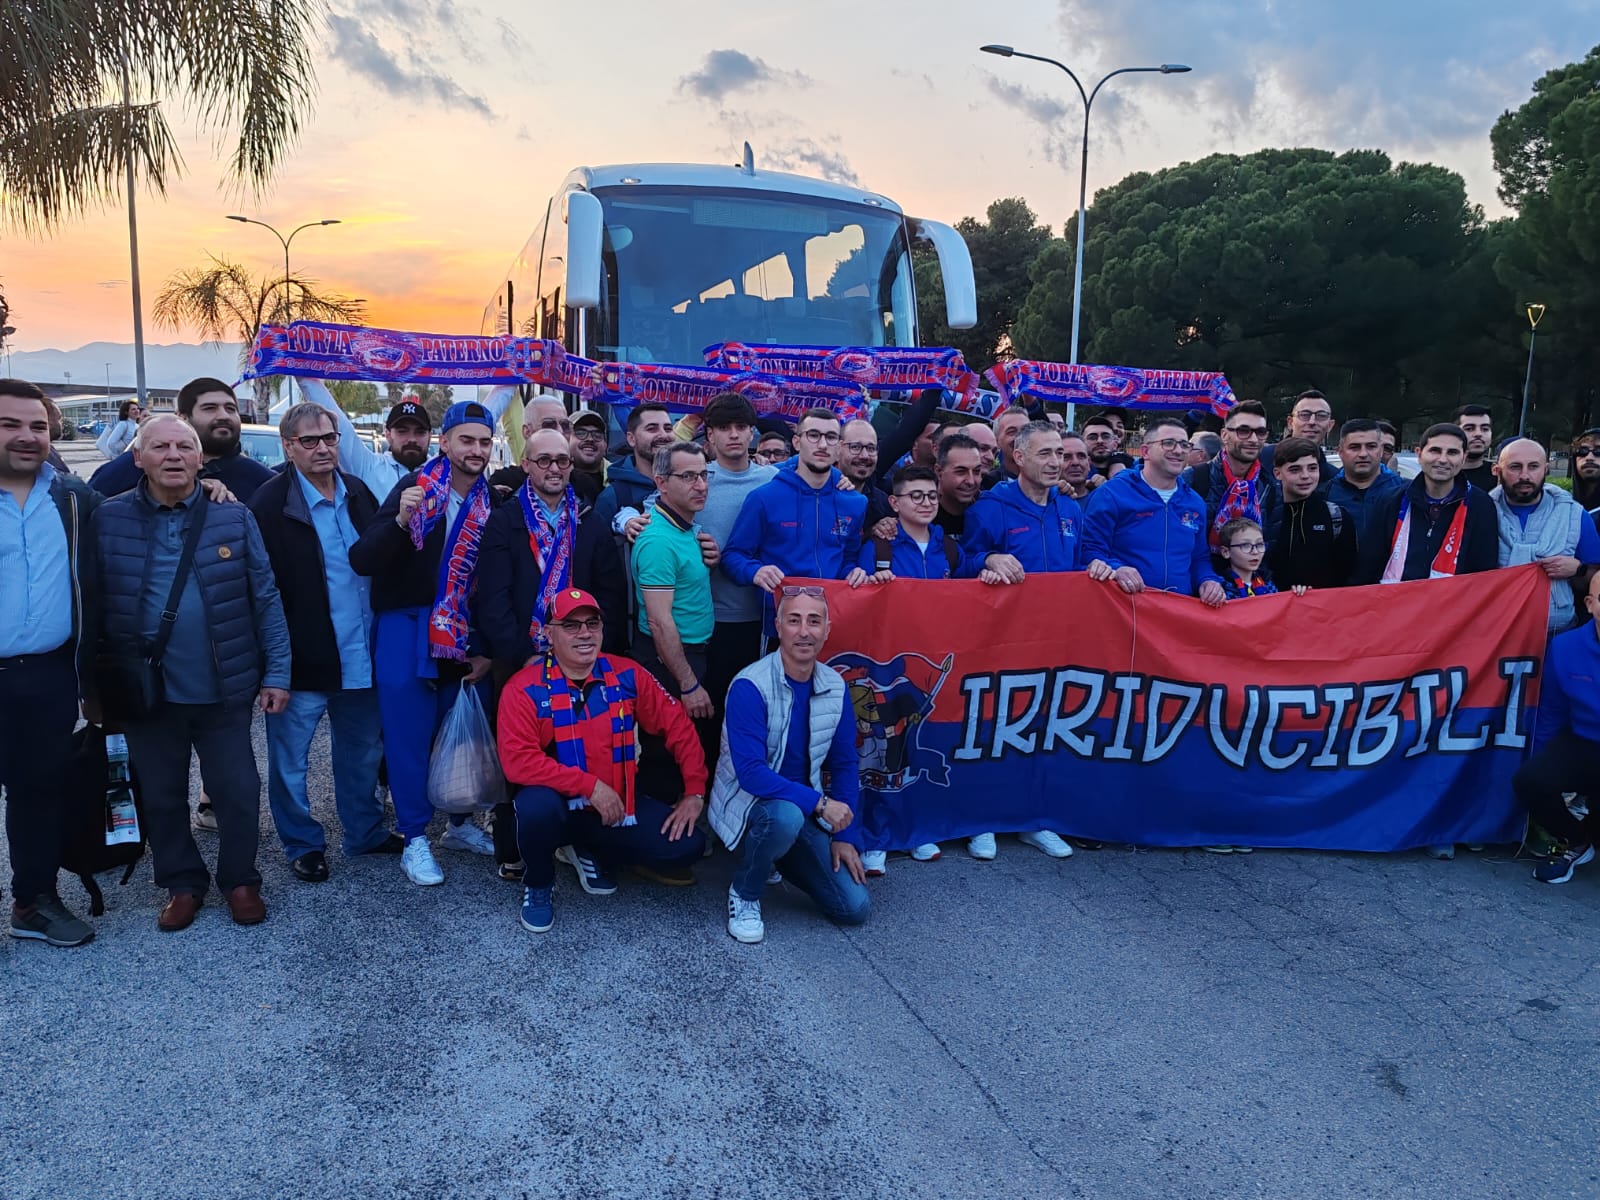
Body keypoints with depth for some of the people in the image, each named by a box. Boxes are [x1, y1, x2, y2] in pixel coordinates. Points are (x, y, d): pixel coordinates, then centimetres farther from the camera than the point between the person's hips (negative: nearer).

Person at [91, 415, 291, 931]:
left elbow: (266, 599, -1)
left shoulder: (234, 517, -2)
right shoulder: (108, 519, -2)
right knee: (162, 797, 14)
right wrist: (97, 681, 0)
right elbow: (93, 604, 2)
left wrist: (276, 673, -4)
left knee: (237, 792, 9)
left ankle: (240, 880, 30)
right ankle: (183, 884, 33)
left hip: (224, 689, -1)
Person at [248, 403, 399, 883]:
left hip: (360, 656, 6)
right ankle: (302, 845, 27)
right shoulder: (269, 504, -13)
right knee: (289, 759, 9)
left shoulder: (358, 493, 6)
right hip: (304, 658, -5)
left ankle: (365, 832, 35)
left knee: (363, 752, 18)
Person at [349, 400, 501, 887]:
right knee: (409, 737, 3)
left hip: (466, 636, 4)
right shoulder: (414, 488, -9)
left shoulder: (493, 502, 2)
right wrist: (400, 520, -31)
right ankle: (414, 841, 15)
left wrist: (488, 649, 4)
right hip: (407, 631, -4)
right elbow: (362, 560, -14)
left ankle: (460, 823, 31)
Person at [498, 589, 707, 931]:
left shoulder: (628, 676, -4)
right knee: (536, 804, -37)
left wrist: (695, 792, -5)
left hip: (619, 806, 4)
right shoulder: (524, 689, -14)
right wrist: (591, 786, -27)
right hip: (559, 804, -3)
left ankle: (590, 852, 14)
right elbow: (518, 761, -24)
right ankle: (538, 884, -2)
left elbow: (678, 726, 2)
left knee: (687, 845, -13)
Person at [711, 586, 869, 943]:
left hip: (806, 810, 6)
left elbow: (845, 764, 6)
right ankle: (744, 893, -9)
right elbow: (751, 772, -27)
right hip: (748, 803, -5)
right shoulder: (750, 686, -21)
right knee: (785, 815, -40)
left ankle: (782, 857, 22)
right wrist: (819, 802, -29)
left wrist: (846, 836, 0)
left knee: (855, 907, -5)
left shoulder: (835, 687, -2)